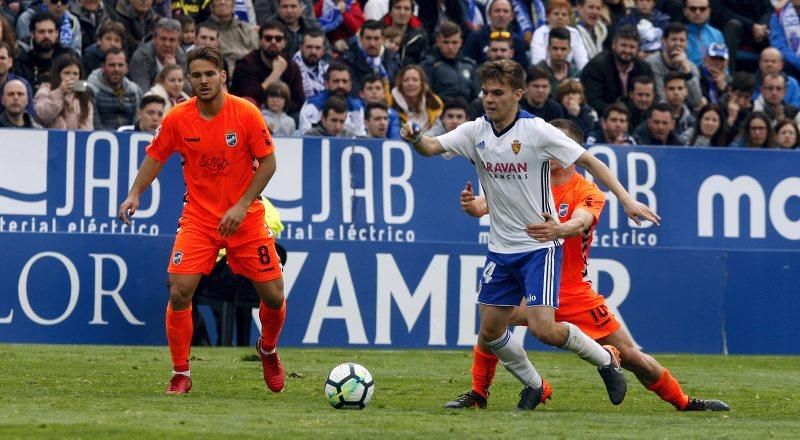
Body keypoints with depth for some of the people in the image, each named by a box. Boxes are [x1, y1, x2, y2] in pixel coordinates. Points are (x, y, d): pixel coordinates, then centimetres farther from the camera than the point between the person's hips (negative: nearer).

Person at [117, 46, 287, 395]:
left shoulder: (246, 113, -13)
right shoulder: (177, 119, -8)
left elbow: (267, 162, -6)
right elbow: (155, 157, 7)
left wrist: (242, 206, -15)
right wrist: (135, 193, -7)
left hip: (245, 217, 0)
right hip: (198, 218, 0)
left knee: (273, 295, 0)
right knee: (179, 291, -14)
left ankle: (268, 350, 33)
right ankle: (180, 375, 0)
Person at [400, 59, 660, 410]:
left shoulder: (537, 131, -14)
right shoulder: (476, 132, 0)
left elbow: (588, 161, -11)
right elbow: (432, 147, -10)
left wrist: (626, 200, -19)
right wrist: (414, 137, -34)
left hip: (540, 246, -6)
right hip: (501, 248, 6)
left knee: (543, 328, -17)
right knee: (490, 333, 6)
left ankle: (605, 359, 8)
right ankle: (534, 387, 29)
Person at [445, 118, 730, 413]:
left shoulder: (589, 193, -7)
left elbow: (579, 222, -29)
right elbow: (491, 204, -16)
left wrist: (558, 230, -53)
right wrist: (473, 205, -41)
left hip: (574, 292, -1)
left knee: (630, 355, 0)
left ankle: (685, 403, 19)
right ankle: (478, 395, -10)